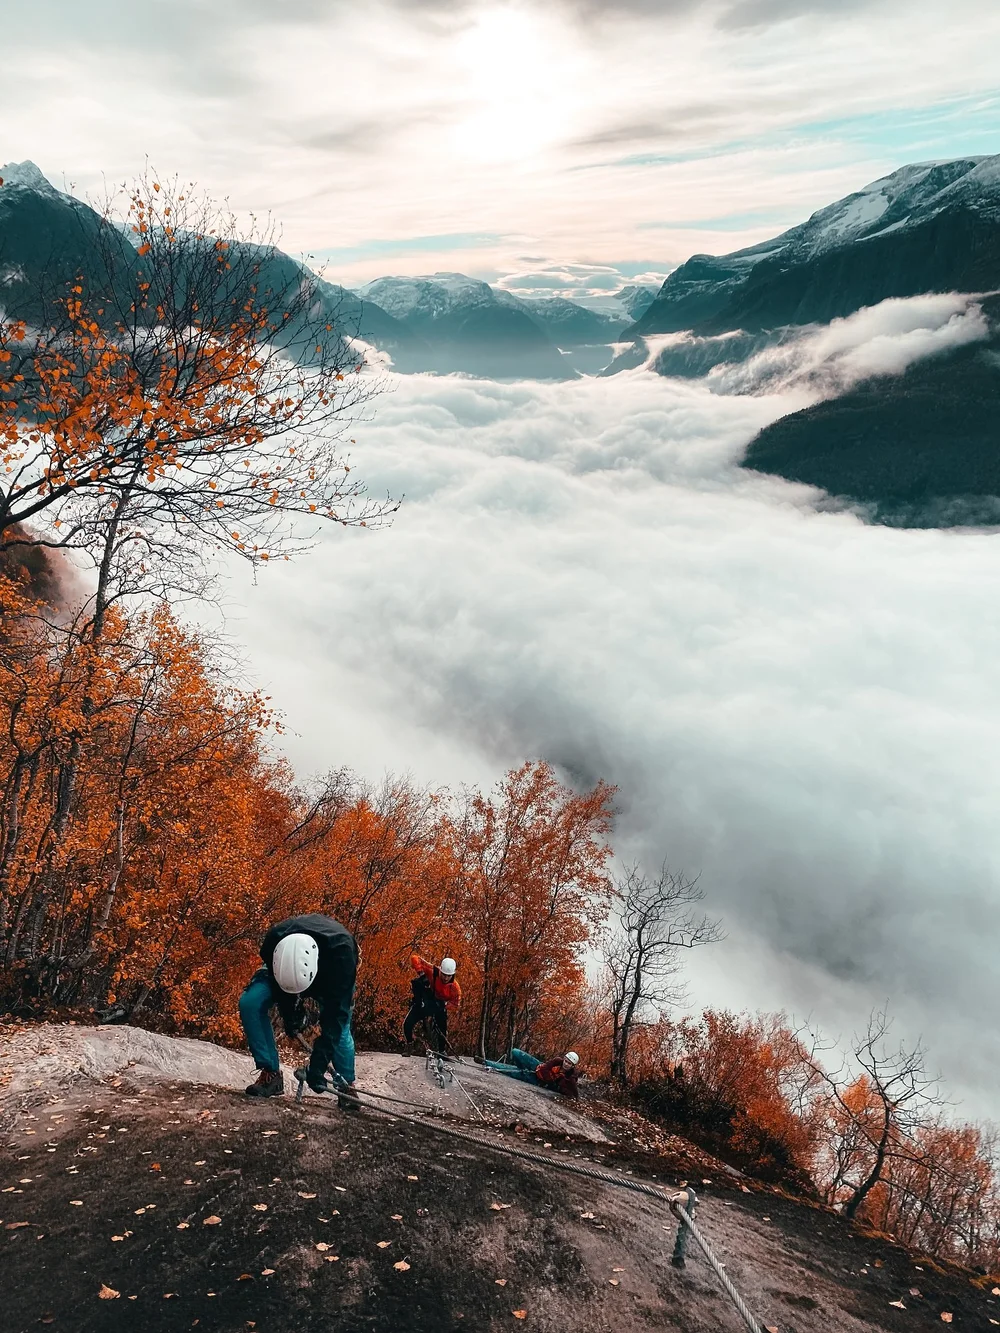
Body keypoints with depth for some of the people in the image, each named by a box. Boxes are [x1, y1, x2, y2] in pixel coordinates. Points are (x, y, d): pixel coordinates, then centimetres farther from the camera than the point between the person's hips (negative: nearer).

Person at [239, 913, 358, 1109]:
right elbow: (277, 981, -14)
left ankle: (347, 1085, 5)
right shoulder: (273, 942, -39)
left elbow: (335, 1013, -41)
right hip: (286, 966, 2)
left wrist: (318, 1064, -42)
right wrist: (289, 1013, -20)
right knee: (250, 1002, -21)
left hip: (332, 976, -2)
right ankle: (271, 1074, -8)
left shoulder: (342, 949, -45)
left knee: (339, 1027, -20)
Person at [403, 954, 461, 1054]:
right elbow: (415, 958, -27)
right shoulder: (432, 971, -29)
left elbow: (456, 1007, -16)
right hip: (422, 1003, 0)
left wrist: (444, 1004, -34)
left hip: (440, 1006, 0)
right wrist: (420, 973, -39)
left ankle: (442, 1052, 20)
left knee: (443, 1031, -8)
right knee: (407, 1024, -13)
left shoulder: (455, 988, -25)